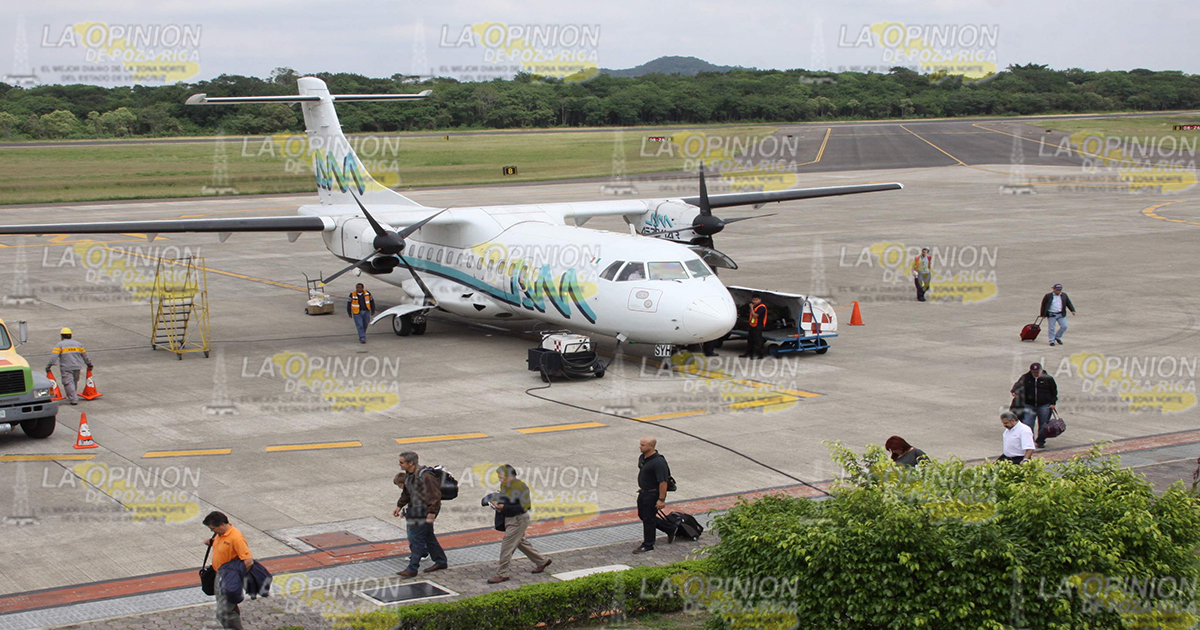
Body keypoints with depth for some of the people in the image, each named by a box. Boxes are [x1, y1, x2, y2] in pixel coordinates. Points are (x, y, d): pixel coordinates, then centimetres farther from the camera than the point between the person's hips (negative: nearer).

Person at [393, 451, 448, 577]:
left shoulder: (425, 476, -23)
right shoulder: (409, 475, 7)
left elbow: (435, 495, -21)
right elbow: (406, 493, 22)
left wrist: (432, 512, -22)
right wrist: (399, 506, 17)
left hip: (425, 513, -10)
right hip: (416, 510, 10)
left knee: (416, 539, -8)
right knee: (428, 537, 17)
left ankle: (412, 569, -3)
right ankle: (441, 562, 29)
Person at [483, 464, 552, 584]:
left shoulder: (521, 486, -21)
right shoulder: (504, 485, 4)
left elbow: (523, 507, -23)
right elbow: (502, 498, 20)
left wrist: (504, 507, -28)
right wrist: (496, 503, -4)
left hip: (518, 520, -9)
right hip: (509, 519, 9)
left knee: (506, 546, -8)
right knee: (521, 542, 21)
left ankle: (502, 574, -1)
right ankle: (542, 561, 36)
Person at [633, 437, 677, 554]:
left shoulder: (658, 462, -27)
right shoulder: (642, 457, 2)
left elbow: (663, 482, -26)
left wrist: (661, 499, -25)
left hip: (653, 494, -10)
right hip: (644, 492, 10)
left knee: (648, 518, 0)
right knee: (642, 515, 18)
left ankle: (648, 545, 16)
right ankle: (670, 529, 33)